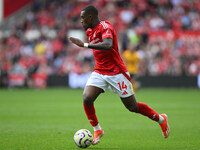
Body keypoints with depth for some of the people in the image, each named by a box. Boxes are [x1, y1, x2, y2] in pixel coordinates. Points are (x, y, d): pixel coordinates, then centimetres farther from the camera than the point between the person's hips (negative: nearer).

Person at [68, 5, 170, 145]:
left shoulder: (105, 27, -18)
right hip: (99, 72, 7)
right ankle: (97, 130, 3)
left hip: (117, 73, -7)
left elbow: (108, 45, -38)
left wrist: (84, 44, -39)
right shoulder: (90, 31, 9)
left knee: (132, 106, 3)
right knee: (87, 98, -16)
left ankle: (161, 119, 26)